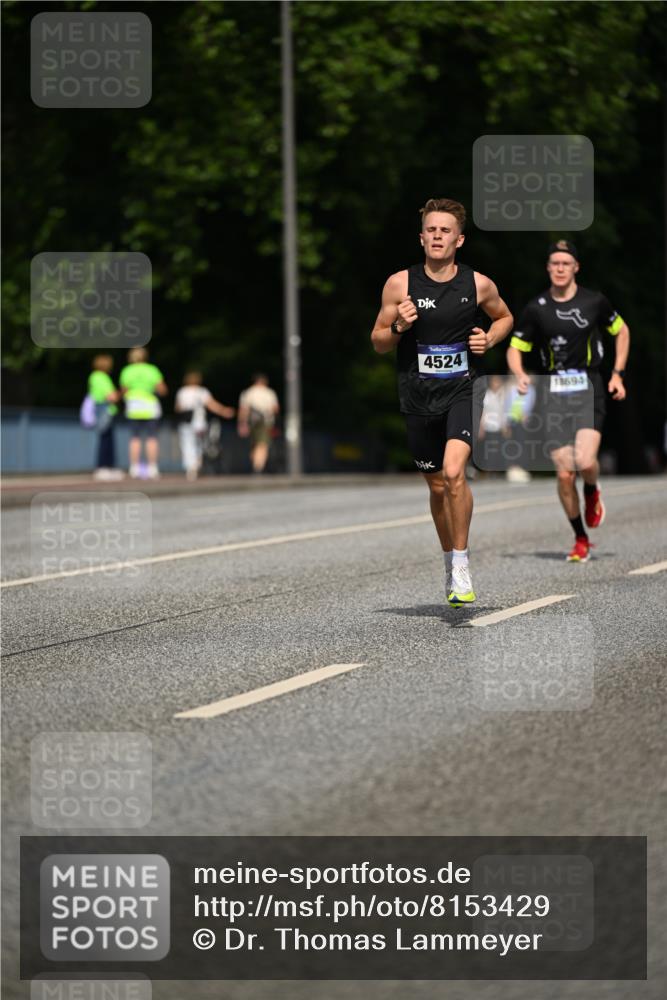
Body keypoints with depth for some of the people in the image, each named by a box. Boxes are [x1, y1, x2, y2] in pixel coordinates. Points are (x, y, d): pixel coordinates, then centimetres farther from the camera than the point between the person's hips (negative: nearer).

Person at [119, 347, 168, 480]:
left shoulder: (126, 371, 2)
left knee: (135, 438, 4)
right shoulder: (152, 370, -1)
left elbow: (124, 391, 4)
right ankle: (152, 468, -5)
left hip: (133, 408, 1)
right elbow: (162, 390, -4)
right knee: (152, 438, 0)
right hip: (151, 408, -1)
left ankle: (134, 469, -1)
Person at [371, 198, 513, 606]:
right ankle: (450, 561, 33)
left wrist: (489, 338, -1)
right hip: (417, 395, 2)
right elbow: (378, 342, 6)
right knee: (437, 486, 11)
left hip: (462, 390, -2)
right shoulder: (400, 284, -3)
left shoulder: (479, 284, -2)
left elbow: (505, 317, 19)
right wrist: (398, 327, -15)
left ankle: (461, 564, -9)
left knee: (454, 472, -22)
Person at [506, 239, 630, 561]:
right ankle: (581, 539, 14)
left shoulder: (594, 301, 2)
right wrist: (520, 375, -11)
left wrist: (618, 374, 10)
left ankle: (592, 491, 16)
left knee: (585, 462, -22)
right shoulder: (536, 308, 2)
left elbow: (621, 331, 18)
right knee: (565, 473, -4)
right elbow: (515, 348, 10)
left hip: (589, 389, -1)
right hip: (554, 393, 1)